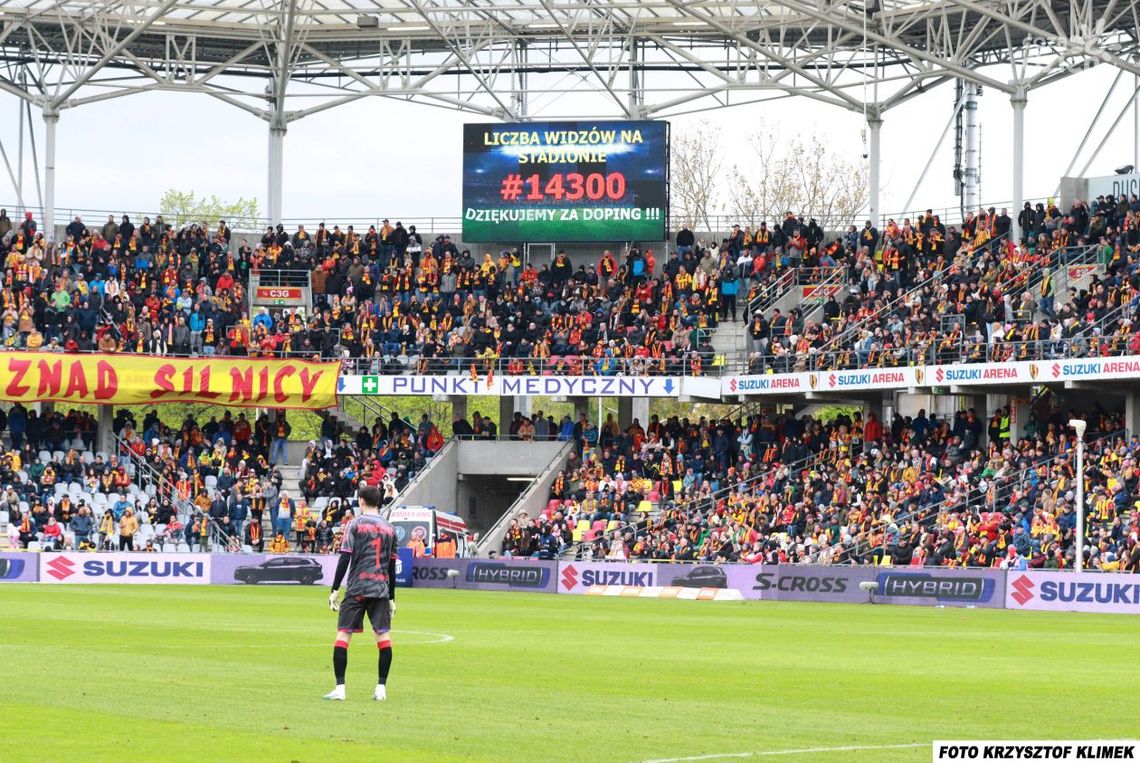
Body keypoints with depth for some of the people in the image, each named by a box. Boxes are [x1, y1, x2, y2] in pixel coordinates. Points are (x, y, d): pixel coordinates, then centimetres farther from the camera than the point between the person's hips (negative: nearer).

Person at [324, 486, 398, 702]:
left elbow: (344, 558, -7)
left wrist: (335, 590, -4)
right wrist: (391, 598, 19)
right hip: (381, 589, 3)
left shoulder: (355, 524, -1)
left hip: (357, 587, -3)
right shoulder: (389, 528, 12)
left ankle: (340, 688, -8)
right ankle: (381, 688, 2)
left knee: (343, 634, -1)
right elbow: (392, 566, 14)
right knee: (384, 636, 4)